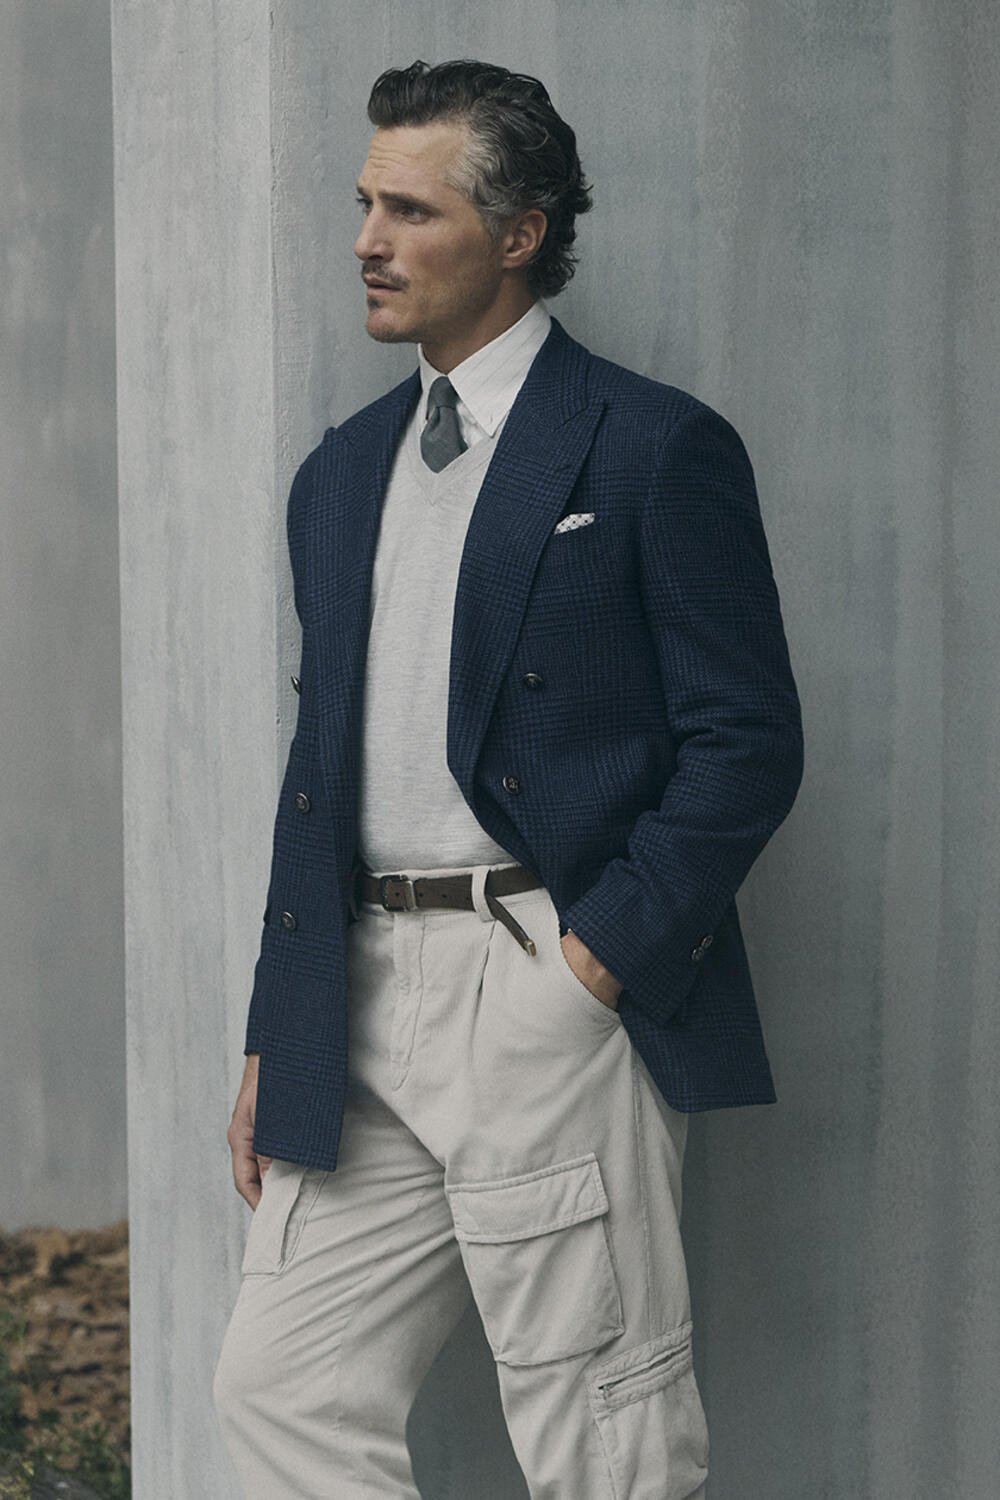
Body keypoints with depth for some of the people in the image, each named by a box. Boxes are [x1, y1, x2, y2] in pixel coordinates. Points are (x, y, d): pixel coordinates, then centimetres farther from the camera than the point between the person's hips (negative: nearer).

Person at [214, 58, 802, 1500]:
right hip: (363, 1003, 7)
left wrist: (605, 951, -15)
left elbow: (747, 743, -8)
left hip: (557, 997, -7)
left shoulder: (656, 449, -4)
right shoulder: (340, 475, 17)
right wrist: (274, 1040, 14)